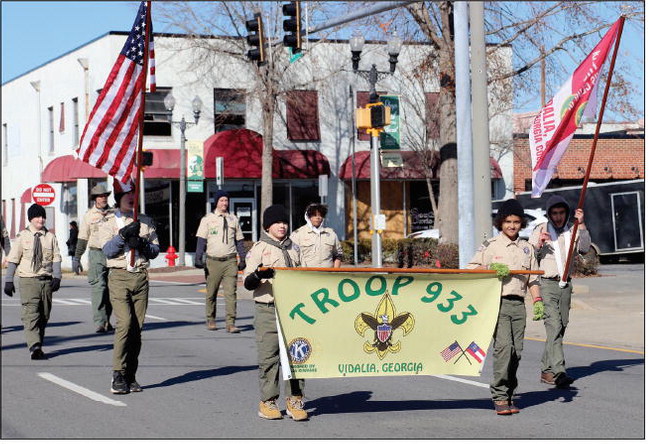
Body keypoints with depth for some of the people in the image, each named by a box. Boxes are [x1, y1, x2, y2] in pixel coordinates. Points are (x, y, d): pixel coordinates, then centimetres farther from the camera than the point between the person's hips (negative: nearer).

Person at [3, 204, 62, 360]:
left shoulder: (50, 237, 7)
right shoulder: (23, 236, 2)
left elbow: (56, 258, 6)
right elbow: (13, 260, 3)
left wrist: (57, 277, -9)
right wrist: (9, 281, -1)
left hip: (46, 280, 3)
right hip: (28, 280, -3)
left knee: (44, 315, 7)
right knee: (31, 314, -15)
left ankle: (38, 348, 17)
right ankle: (34, 346, -26)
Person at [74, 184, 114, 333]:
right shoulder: (89, 215, 6)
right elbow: (82, 238, 7)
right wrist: (76, 258, 3)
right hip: (96, 253, -3)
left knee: (110, 289, 5)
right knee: (98, 287, -12)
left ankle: (107, 321, 14)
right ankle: (100, 322, -16)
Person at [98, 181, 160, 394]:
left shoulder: (145, 221, 16)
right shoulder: (108, 222, 7)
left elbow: (156, 249, 11)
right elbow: (108, 250, -6)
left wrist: (142, 244, -8)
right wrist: (124, 235, -19)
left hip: (141, 276, 4)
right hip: (119, 276, -4)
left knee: (137, 327, 1)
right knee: (124, 323, -18)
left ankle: (130, 377, 8)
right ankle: (118, 376, -16)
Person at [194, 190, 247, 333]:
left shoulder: (233, 219, 13)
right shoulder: (207, 219, 4)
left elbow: (239, 240, 16)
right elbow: (201, 240, 0)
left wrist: (242, 259, 9)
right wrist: (198, 258, -10)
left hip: (230, 261, 1)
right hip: (213, 261, -1)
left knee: (231, 293, -8)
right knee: (211, 293, 7)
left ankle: (230, 323, -10)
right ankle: (211, 320, 23)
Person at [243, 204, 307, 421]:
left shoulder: (293, 248, 17)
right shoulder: (259, 249, 2)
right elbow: (247, 283, -2)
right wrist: (258, 275, -23)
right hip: (268, 309, -4)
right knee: (269, 356, -3)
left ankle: (294, 400, 5)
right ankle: (267, 402, 4)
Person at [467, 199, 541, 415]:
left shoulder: (527, 248, 16)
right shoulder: (490, 246, 4)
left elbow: (533, 279, 17)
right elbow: (471, 269, 5)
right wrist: (491, 269, -10)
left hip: (518, 304, 4)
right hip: (497, 302, -4)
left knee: (516, 351, 2)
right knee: (503, 346, -17)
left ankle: (509, 393, 13)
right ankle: (500, 396, -14)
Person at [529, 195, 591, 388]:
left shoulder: (572, 231, 10)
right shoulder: (540, 230, 1)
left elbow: (584, 249, -6)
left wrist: (581, 225, -14)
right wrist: (539, 244, -15)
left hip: (565, 285, 5)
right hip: (546, 284, -5)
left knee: (560, 328, 8)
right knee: (554, 326, -17)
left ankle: (546, 371, 18)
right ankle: (558, 372, -26)